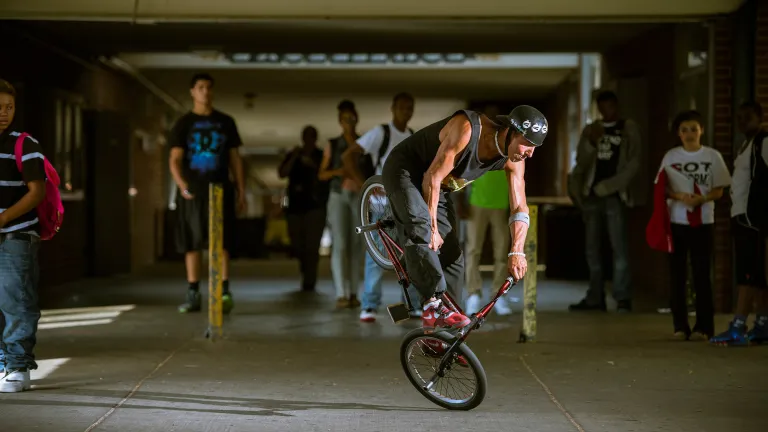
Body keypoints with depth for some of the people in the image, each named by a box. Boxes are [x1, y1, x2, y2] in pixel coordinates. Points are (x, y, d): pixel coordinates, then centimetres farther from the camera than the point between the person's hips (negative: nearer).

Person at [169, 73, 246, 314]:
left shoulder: (225, 122, 12)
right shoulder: (183, 124, 6)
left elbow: (235, 158, 13)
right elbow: (175, 160, -1)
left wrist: (241, 191, 6)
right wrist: (182, 185, -19)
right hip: (192, 193, 0)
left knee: (220, 242, -8)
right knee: (192, 244, 2)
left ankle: (224, 293, -11)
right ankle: (193, 295, 7)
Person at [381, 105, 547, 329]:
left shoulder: (513, 159, -11)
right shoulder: (467, 129, -32)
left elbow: (520, 208, -8)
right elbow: (433, 178, -27)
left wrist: (517, 252, -22)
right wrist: (433, 228, -22)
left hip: (438, 186, 8)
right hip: (405, 170, -8)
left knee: (452, 258, 1)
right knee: (420, 225, -35)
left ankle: (444, 321, 12)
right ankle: (435, 303, -41)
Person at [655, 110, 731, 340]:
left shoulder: (713, 156, 1)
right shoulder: (671, 156, 5)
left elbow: (718, 191, 2)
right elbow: (664, 189, 3)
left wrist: (702, 199, -18)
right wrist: (680, 196, -17)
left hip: (703, 222, -1)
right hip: (676, 221, 1)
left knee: (702, 274, -1)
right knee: (677, 274, 2)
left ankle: (704, 326, 4)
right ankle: (680, 326, 8)